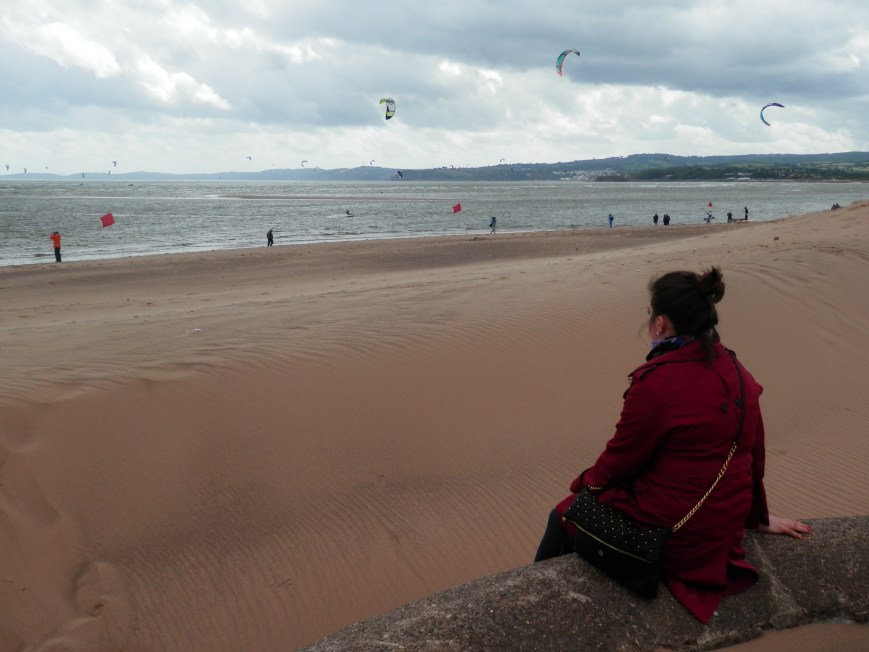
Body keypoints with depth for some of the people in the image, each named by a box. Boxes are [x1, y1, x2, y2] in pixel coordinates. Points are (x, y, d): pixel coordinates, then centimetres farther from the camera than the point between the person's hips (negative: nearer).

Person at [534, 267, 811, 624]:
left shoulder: (657, 382, -25)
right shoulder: (737, 373, -1)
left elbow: (621, 457, -13)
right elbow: (754, 456, 10)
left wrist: (586, 482, 8)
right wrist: (757, 516, 26)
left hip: (669, 532, -8)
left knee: (563, 517, 17)